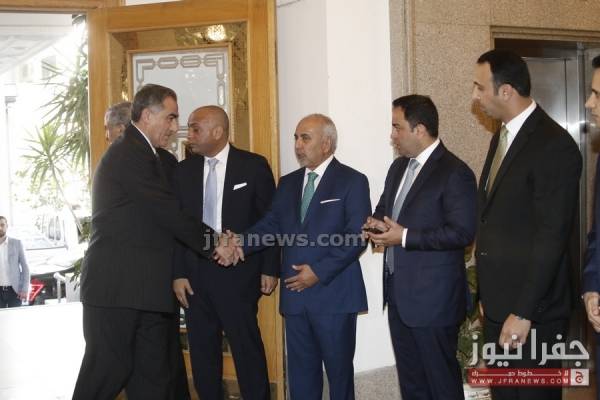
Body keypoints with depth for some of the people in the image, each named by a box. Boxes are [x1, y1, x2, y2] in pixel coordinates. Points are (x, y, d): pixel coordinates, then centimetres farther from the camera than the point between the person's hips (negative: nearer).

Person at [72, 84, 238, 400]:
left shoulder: (144, 155, 19)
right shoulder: (129, 154, -12)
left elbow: (165, 215, 16)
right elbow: (168, 212, -16)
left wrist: (215, 241, 5)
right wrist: (213, 243, -7)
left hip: (146, 288, 10)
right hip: (117, 287, -10)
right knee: (109, 369, -4)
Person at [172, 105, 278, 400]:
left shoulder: (253, 166, -2)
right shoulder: (184, 170, 8)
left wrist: (269, 269, -4)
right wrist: (178, 273, 0)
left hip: (238, 273, -4)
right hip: (196, 274, 4)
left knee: (247, 348, -1)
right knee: (202, 350, 10)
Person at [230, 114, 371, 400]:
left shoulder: (352, 181, -4)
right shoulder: (288, 183, 14)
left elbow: (357, 236, -11)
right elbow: (271, 225, 4)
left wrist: (319, 271, -17)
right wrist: (240, 245, -15)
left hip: (334, 294, -5)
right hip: (295, 294, 5)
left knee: (339, 370, 7)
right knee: (300, 371, 12)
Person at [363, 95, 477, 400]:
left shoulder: (455, 173, -14)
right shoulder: (399, 167, 12)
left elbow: (463, 232, -20)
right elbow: (385, 208, 25)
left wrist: (405, 237, -22)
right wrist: (376, 223, 0)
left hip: (433, 297, -8)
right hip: (399, 292, 8)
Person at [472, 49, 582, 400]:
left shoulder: (554, 146, -16)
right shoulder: (502, 137, 12)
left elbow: (552, 239, -20)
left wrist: (523, 313, -20)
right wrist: (489, 296, 12)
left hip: (533, 313, -8)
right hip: (497, 306, 8)